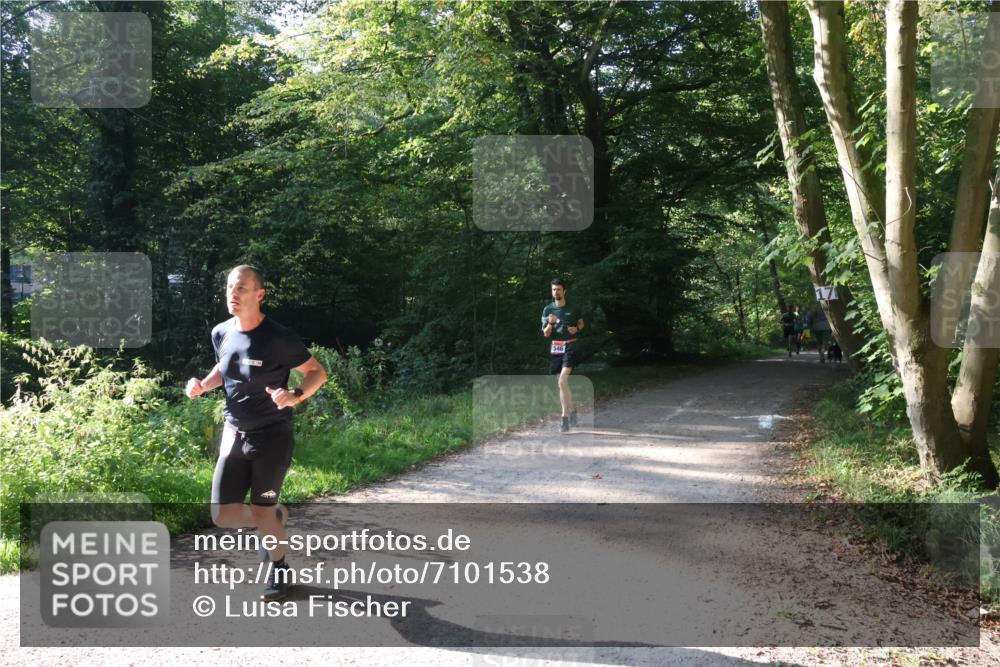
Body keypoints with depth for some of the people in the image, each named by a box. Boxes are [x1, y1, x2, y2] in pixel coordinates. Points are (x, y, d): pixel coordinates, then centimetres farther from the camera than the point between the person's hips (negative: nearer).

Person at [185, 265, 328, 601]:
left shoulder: (278, 338, -19)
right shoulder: (221, 333, -1)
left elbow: (317, 372, -11)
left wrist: (296, 395, -30)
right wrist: (203, 385, -1)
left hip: (272, 436, -5)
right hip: (234, 433, 5)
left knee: (262, 512, 3)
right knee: (222, 516, 3)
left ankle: (279, 568, 31)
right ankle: (276, 517, 33)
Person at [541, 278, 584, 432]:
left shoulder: (573, 308, 2)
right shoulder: (547, 310, 5)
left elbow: (581, 323, 19)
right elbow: (545, 334, 3)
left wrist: (576, 329, -4)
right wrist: (550, 323, -18)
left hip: (569, 347, -3)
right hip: (554, 348, 3)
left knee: (562, 381, -20)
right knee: (562, 383, 10)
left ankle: (565, 416, -16)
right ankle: (572, 410, 28)